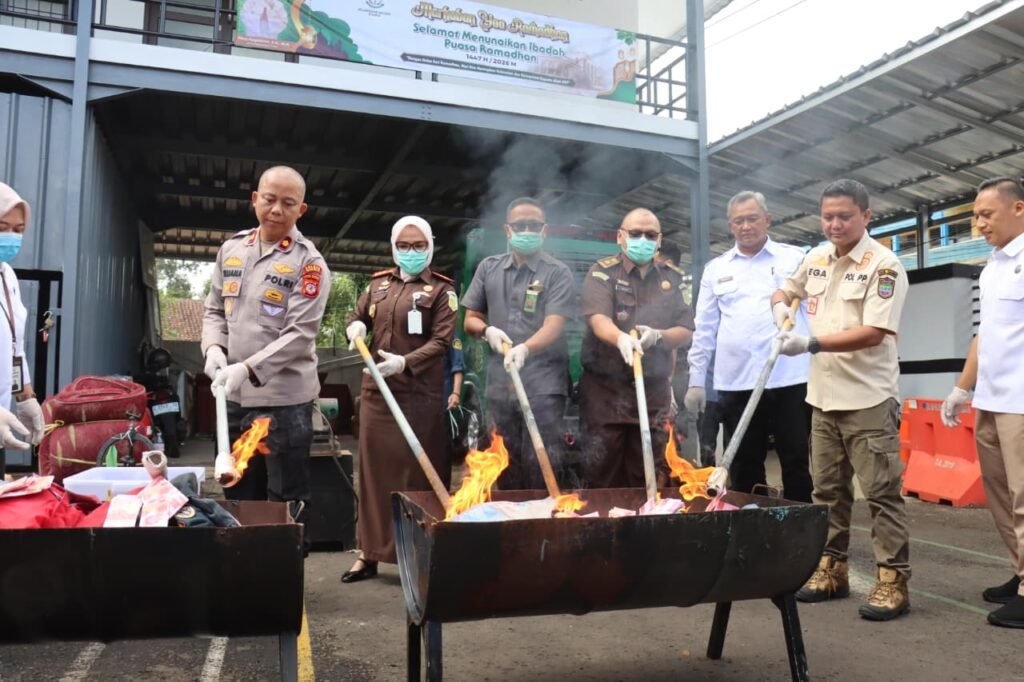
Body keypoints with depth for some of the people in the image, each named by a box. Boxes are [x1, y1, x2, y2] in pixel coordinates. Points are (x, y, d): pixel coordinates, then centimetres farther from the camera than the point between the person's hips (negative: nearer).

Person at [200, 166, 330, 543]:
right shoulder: (231, 249, 8)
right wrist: (214, 348, -7)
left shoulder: (308, 263, -9)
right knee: (238, 496, 20)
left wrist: (247, 368, -25)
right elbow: (214, 309, 13)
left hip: (284, 398, -6)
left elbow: (299, 334, -16)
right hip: (234, 397, 6)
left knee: (286, 501, 7)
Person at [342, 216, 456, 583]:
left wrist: (404, 362, -23)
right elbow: (355, 317, 21)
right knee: (374, 469, 9)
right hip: (376, 391, 5)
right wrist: (356, 327, -4)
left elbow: (442, 342, -8)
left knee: (417, 474, 0)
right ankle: (370, 552, 20)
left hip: (420, 396, -5)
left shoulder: (441, 289, 0)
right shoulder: (378, 283, 14)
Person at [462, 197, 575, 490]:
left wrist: (524, 348, -34)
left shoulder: (558, 273, -2)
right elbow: (470, 319, 14)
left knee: (542, 467, -6)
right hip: (499, 385, 4)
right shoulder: (488, 268, 10)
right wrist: (487, 330, -10)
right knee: (506, 467, 12)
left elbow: (554, 326, -15)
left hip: (543, 386, -4)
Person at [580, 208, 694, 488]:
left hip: (655, 391, 3)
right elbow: (598, 320, -18)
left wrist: (657, 336, -18)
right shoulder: (602, 272, -1)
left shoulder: (672, 276, 10)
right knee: (602, 475, 0)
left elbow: (685, 332, 4)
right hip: (605, 389, -3)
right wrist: (621, 338, -39)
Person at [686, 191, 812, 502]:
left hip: (789, 379, -2)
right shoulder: (716, 269, 12)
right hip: (736, 382, 2)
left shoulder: (794, 258, 7)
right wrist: (696, 380, 7)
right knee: (743, 466, 10)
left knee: (797, 462, 5)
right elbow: (705, 329, 11)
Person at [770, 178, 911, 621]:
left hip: (869, 399, -7)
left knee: (882, 493, 0)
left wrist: (811, 344, -26)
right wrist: (780, 306, 3)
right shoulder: (815, 260, 9)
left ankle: (892, 580, 9)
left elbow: (874, 333, -20)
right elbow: (785, 289, 27)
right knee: (827, 490, 13)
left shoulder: (884, 265, -11)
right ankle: (831, 569, 24)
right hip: (823, 396, 7)